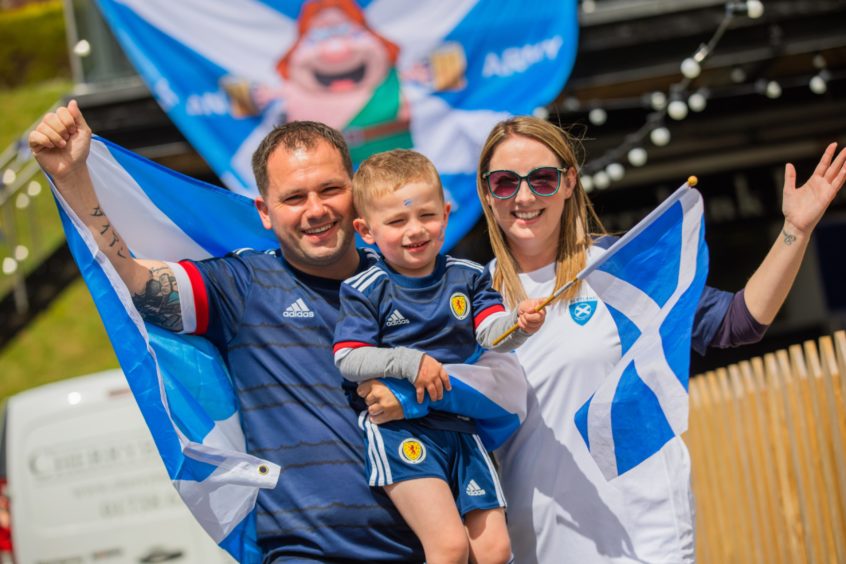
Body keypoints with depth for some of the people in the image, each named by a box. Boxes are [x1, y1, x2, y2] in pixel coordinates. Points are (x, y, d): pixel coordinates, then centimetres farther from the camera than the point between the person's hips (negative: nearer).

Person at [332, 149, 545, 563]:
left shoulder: (467, 277, 8)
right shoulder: (366, 291, -3)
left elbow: (492, 332, -5)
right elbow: (348, 359, -8)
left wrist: (519, 323, -27)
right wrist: (409, 363, -19)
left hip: (461, 427, 5)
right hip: (398, 428, -5)